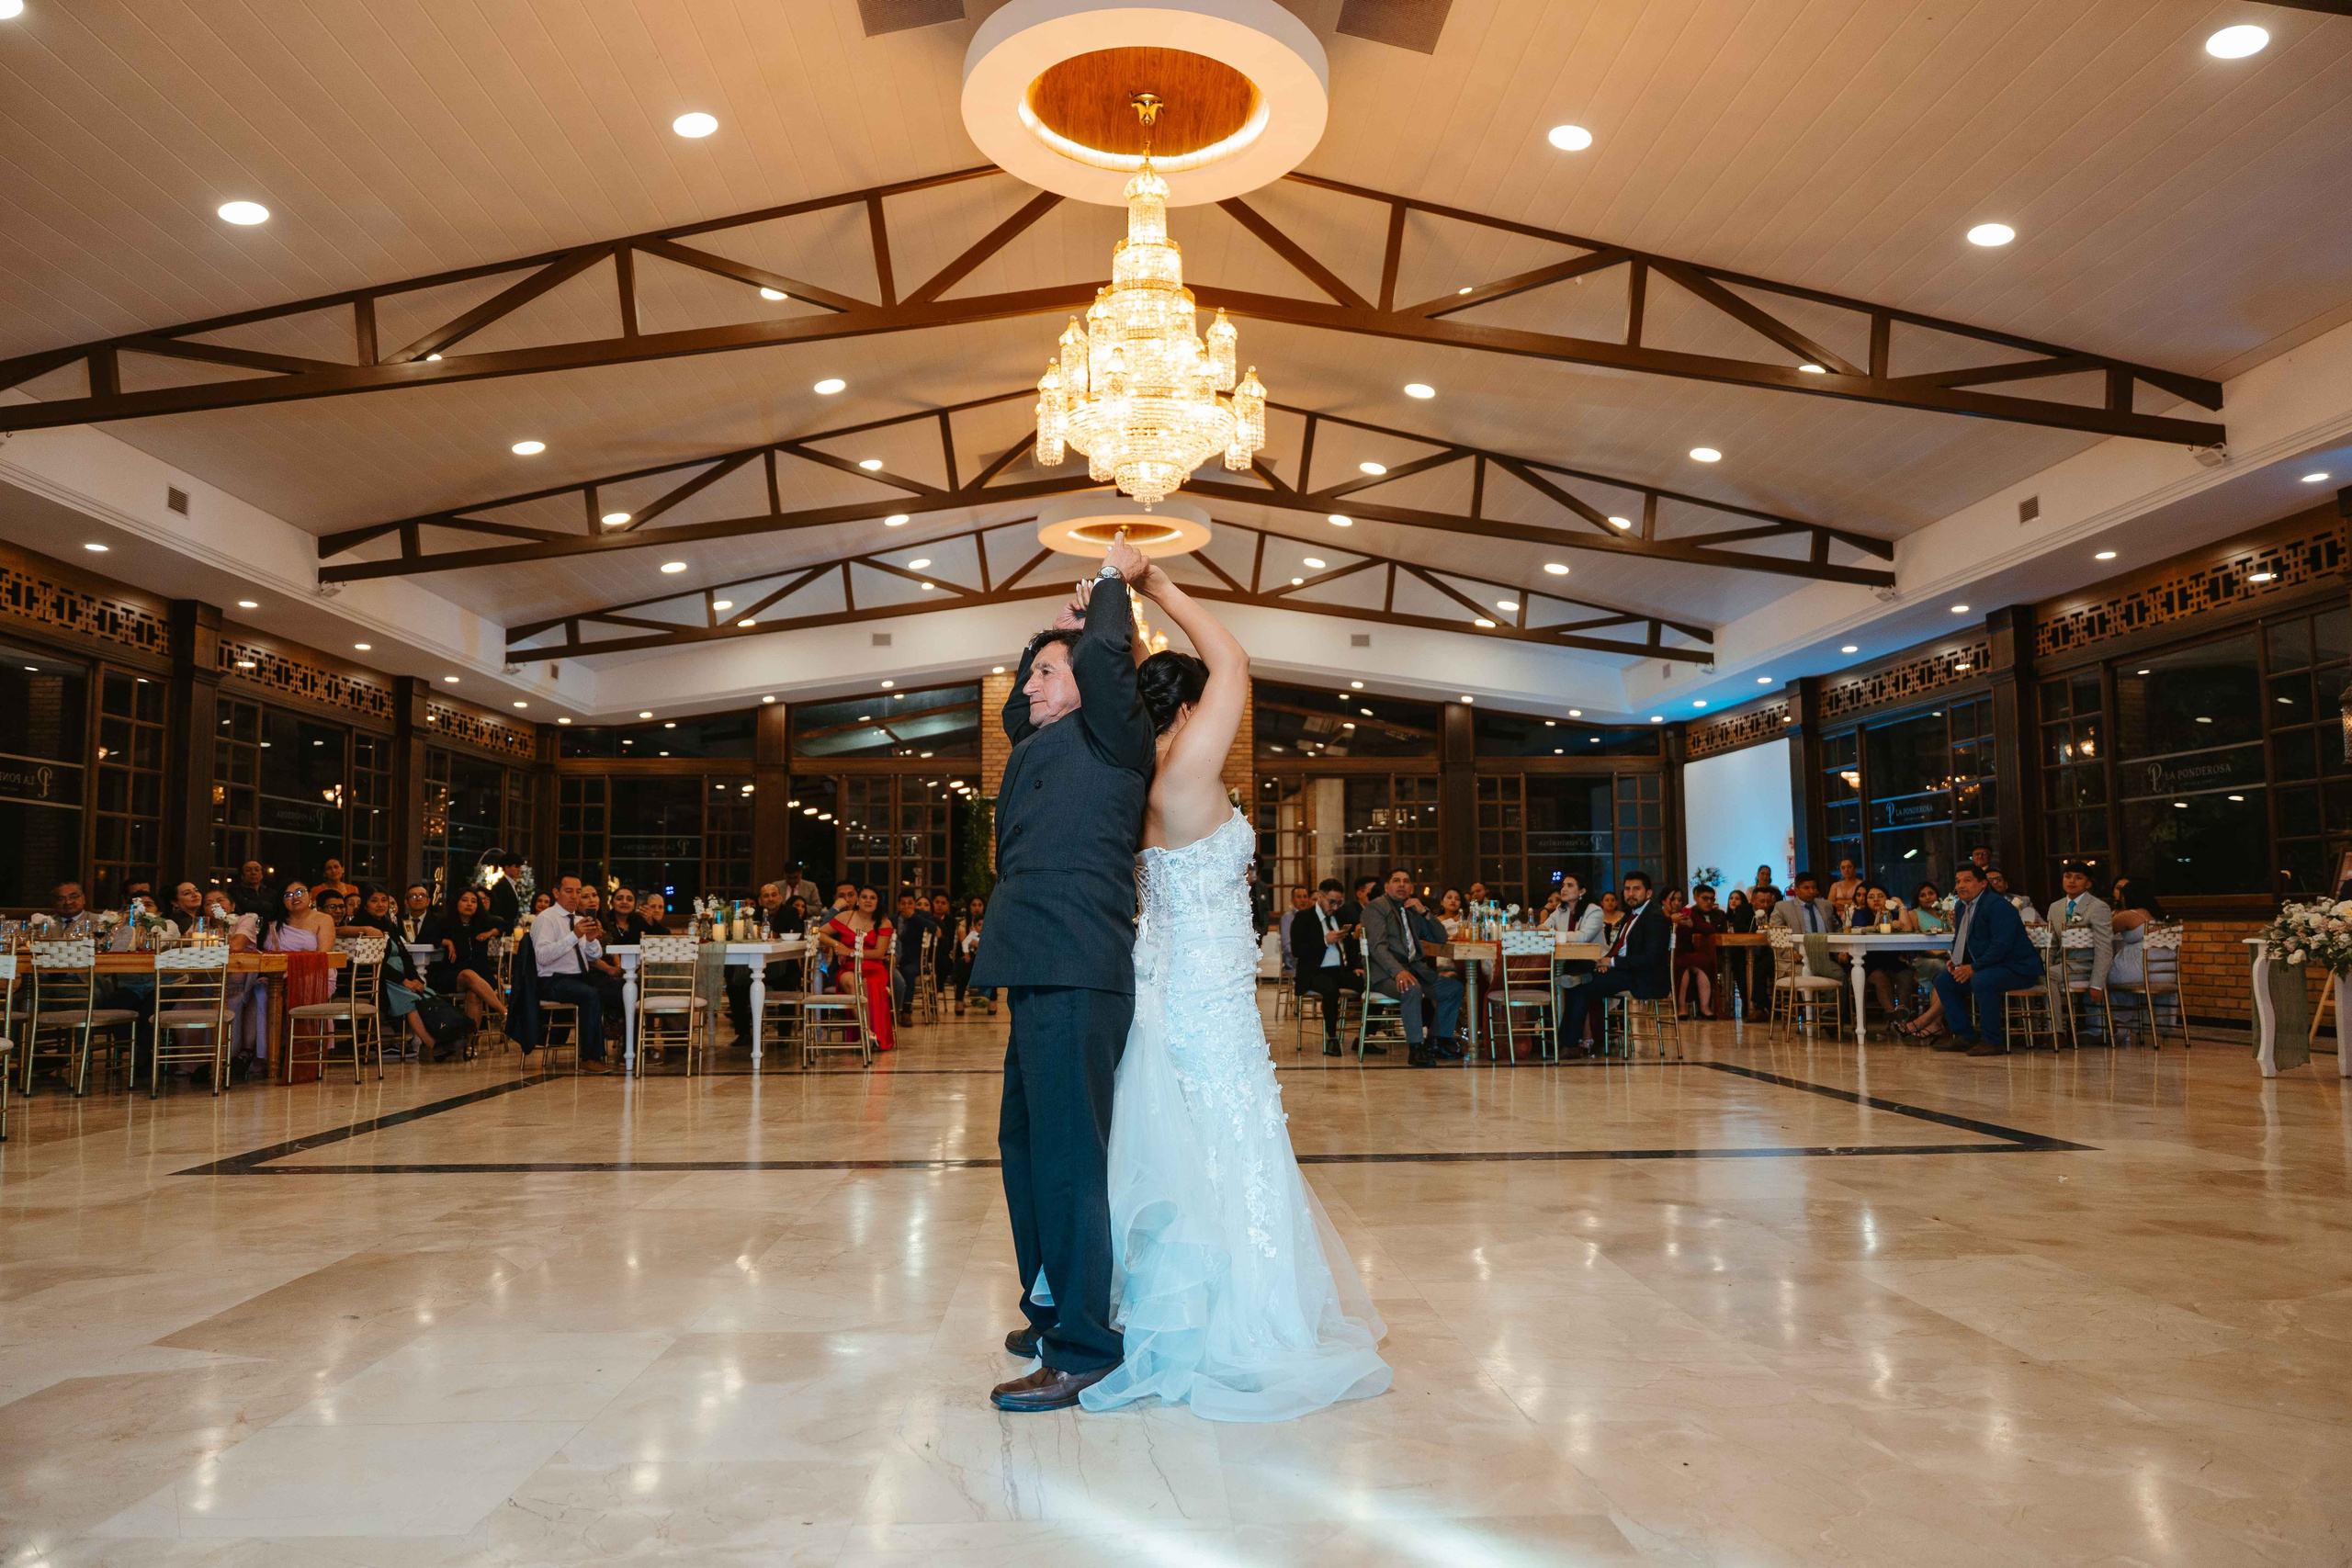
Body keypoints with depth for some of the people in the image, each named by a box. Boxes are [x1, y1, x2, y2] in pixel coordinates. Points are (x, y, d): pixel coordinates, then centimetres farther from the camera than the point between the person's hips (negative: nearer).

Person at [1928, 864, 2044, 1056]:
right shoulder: (1963, 907, 11)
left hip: (2016, 968, -10)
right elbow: (1959, 939, 25)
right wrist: (1955, 960, 4)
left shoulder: (1998, 905, -19)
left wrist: (1973, 968, -26)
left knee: (1981, 981, -36)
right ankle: (1964, 1037, 6)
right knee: (1943, 981, 3)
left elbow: (2002, 945, -28)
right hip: (1988, 967, 10)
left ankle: (1992, 1041, -23)